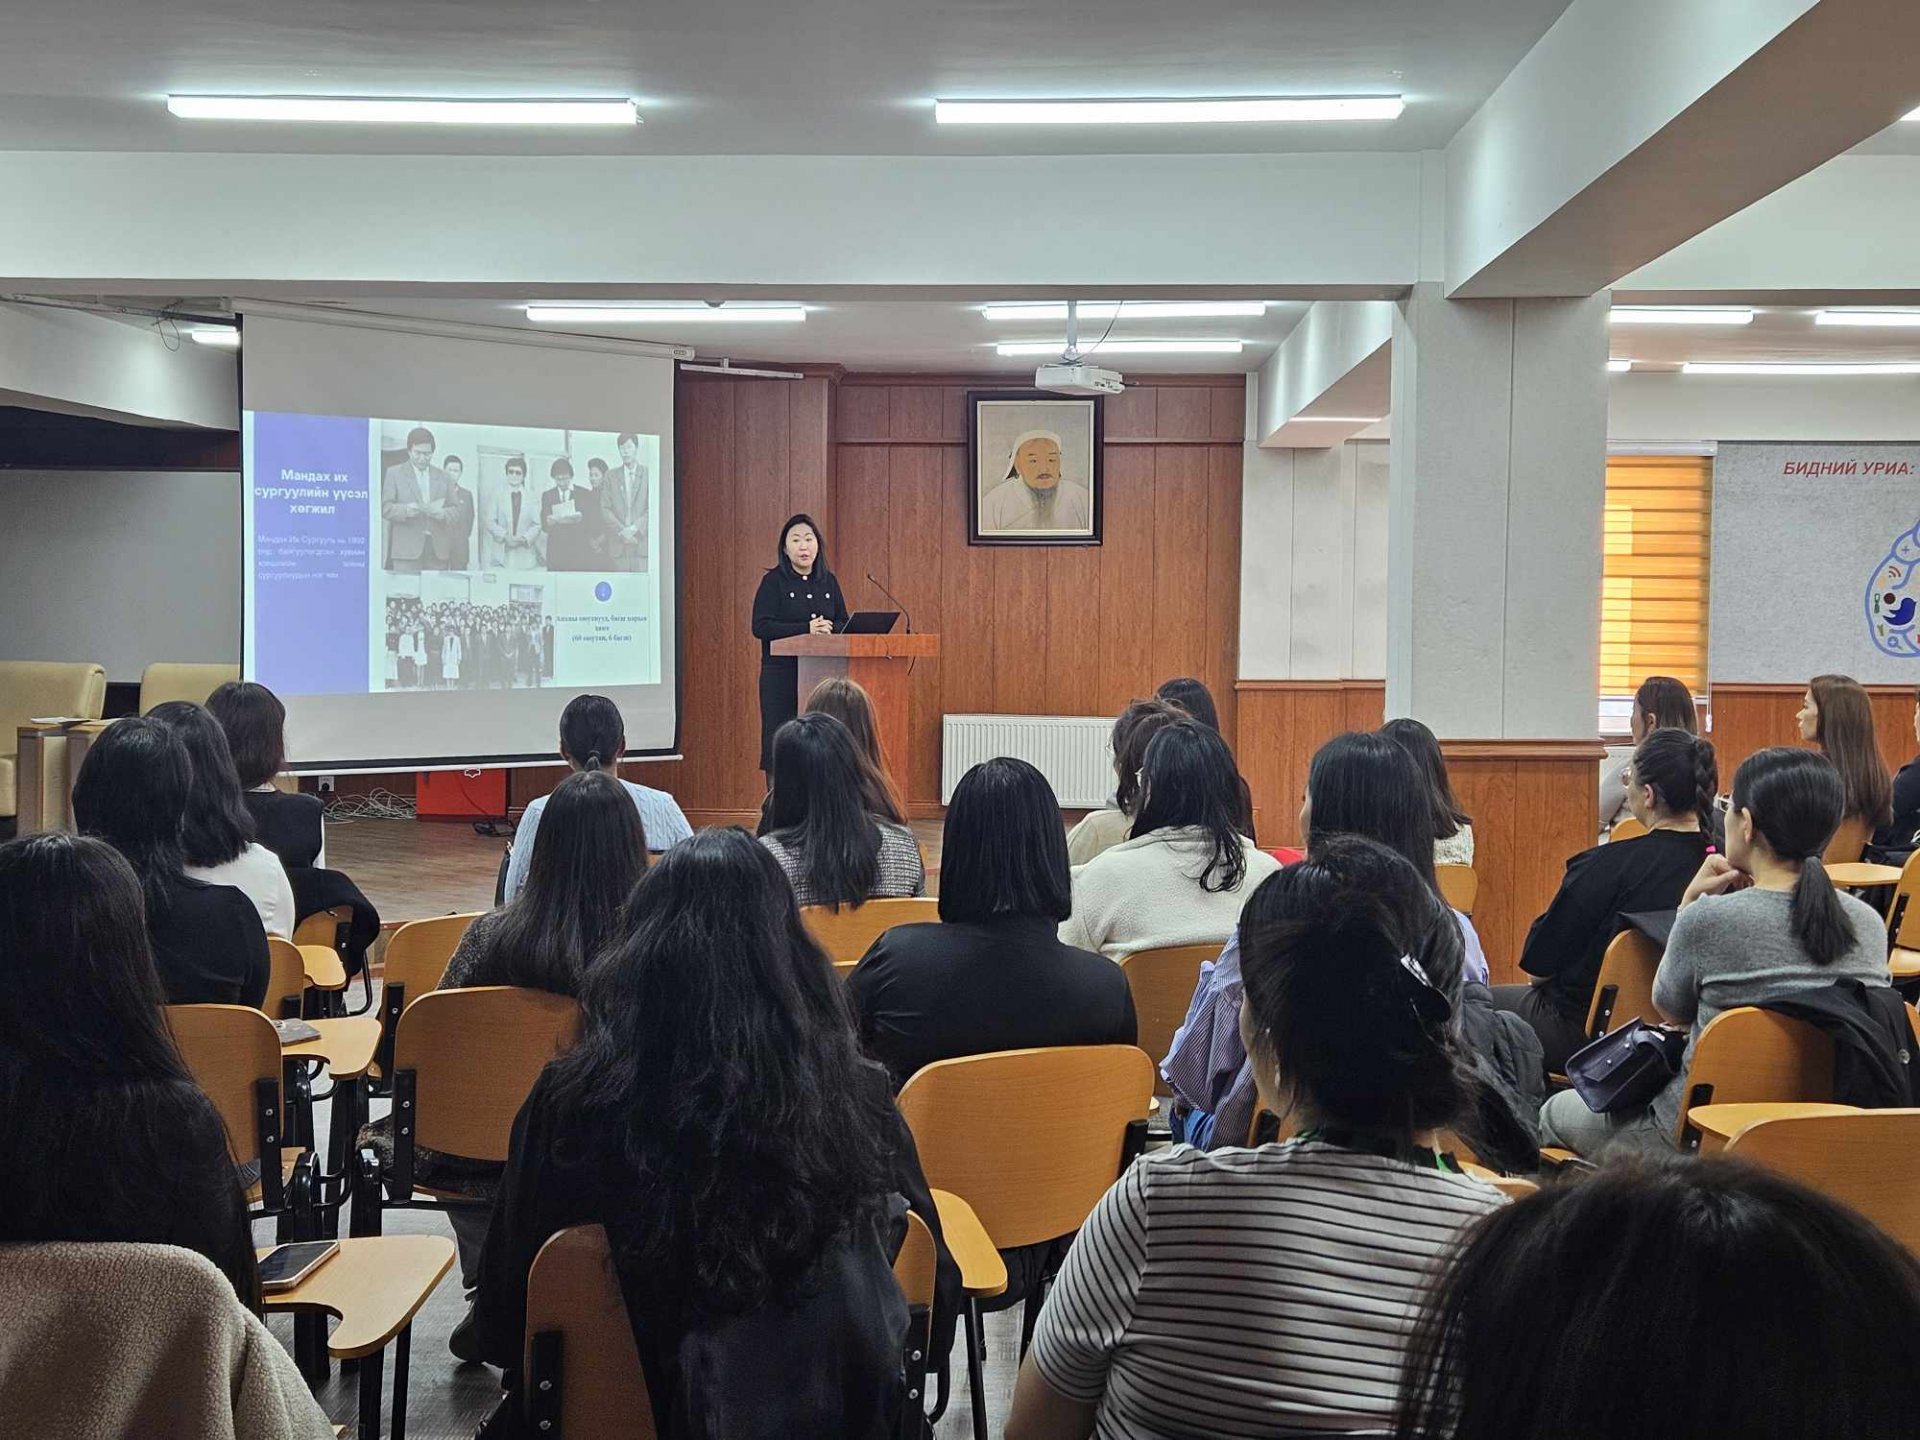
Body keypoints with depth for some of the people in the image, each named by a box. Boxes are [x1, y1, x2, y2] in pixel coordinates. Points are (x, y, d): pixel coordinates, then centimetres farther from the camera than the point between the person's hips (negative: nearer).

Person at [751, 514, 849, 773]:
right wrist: (806, 629, -20)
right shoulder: (773, 581, -1)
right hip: (782, 674, -4)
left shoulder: (828, 581, 13)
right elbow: (760, 626, -12)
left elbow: (845, 623, 13)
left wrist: (829, 628, -11)